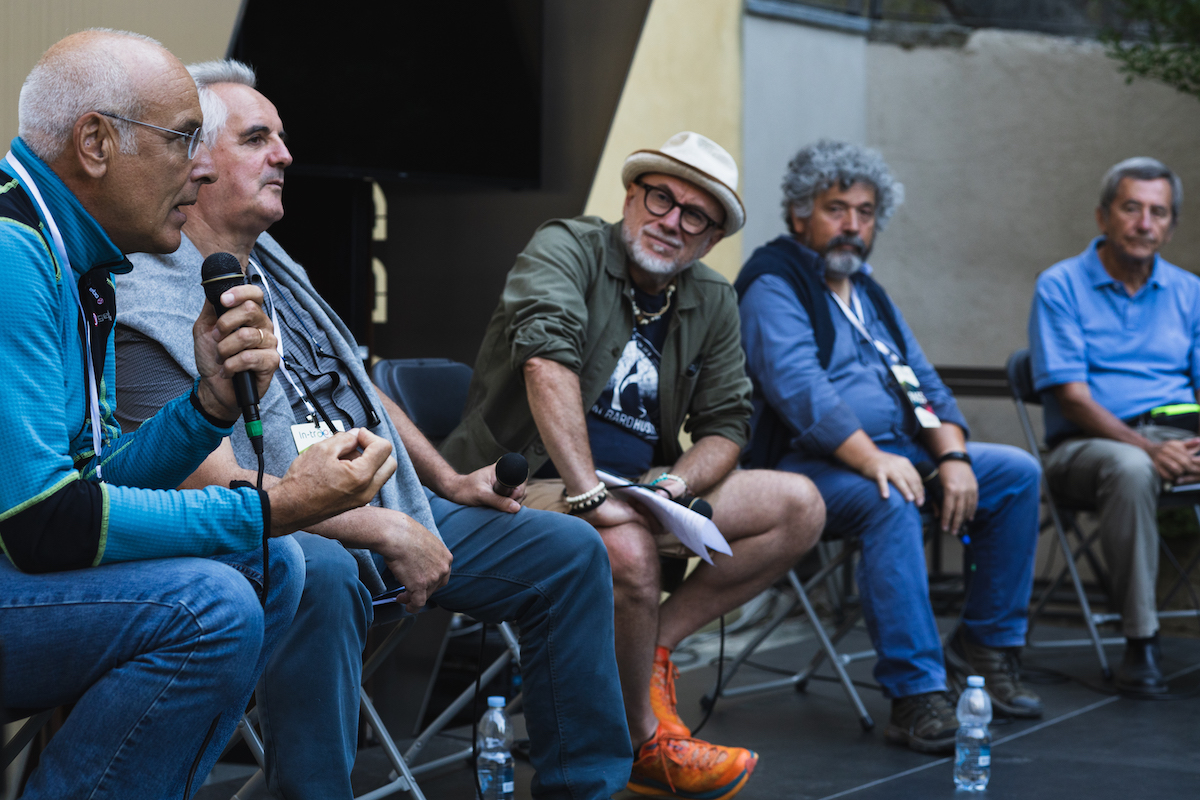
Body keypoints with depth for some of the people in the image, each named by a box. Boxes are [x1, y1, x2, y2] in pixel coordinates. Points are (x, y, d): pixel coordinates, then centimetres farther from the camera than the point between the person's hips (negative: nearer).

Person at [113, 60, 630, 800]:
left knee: (570, 550, 4)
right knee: (318, 573, -42)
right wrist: (384, 535, -21)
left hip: (394, 512, 9)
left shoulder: (267, 260, 13)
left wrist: (449, 481, 18)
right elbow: (222, 487, -22)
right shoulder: (145, 308, -16)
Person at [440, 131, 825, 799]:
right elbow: (547, 360, -27)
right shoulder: (566, 248, -9)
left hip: (640, 492, 7)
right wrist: (589, 491, -37)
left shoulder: (713, 305, 11)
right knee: (630, 545, -37)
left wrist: (675, 482, -15)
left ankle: (656, 644, -7)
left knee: (799, 507, -4)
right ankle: (649, 745, -15)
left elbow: (725, 424, 9)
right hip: (535, 483, -7)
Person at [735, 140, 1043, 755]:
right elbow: (798, 386, -21)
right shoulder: (775, 287, -6)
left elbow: (922, 382, 17)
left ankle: (988, 641, 7)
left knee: (1018, 472, -1)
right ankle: (916, 696, -38)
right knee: (892, 504, -37)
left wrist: (952, 455, -3)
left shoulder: (867, 293, 22)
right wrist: (871, 458, -32)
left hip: (894, 452, 9)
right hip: (811, 463, -9)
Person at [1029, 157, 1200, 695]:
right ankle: (1139, 642, -31)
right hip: (1088, 443, -4)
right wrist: (1146, 446, -22)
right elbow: (1073, 398, -7)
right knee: (1131, 470, -39)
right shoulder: (1060, 286, 2)